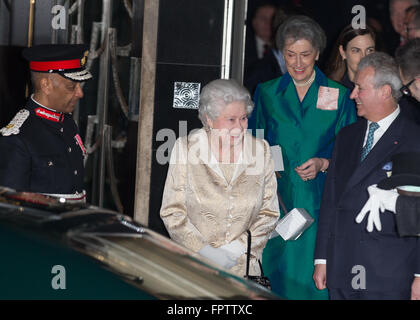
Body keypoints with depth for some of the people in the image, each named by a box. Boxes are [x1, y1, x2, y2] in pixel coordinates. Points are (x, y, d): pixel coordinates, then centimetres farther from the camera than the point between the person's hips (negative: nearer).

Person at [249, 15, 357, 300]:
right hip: (277, 202, 2)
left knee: (313, 281, -7)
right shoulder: (267, 94, 9)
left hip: (319, 204, -2)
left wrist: (323, 163, -11)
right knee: (278, 274, 1)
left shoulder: (339, 97, 3)